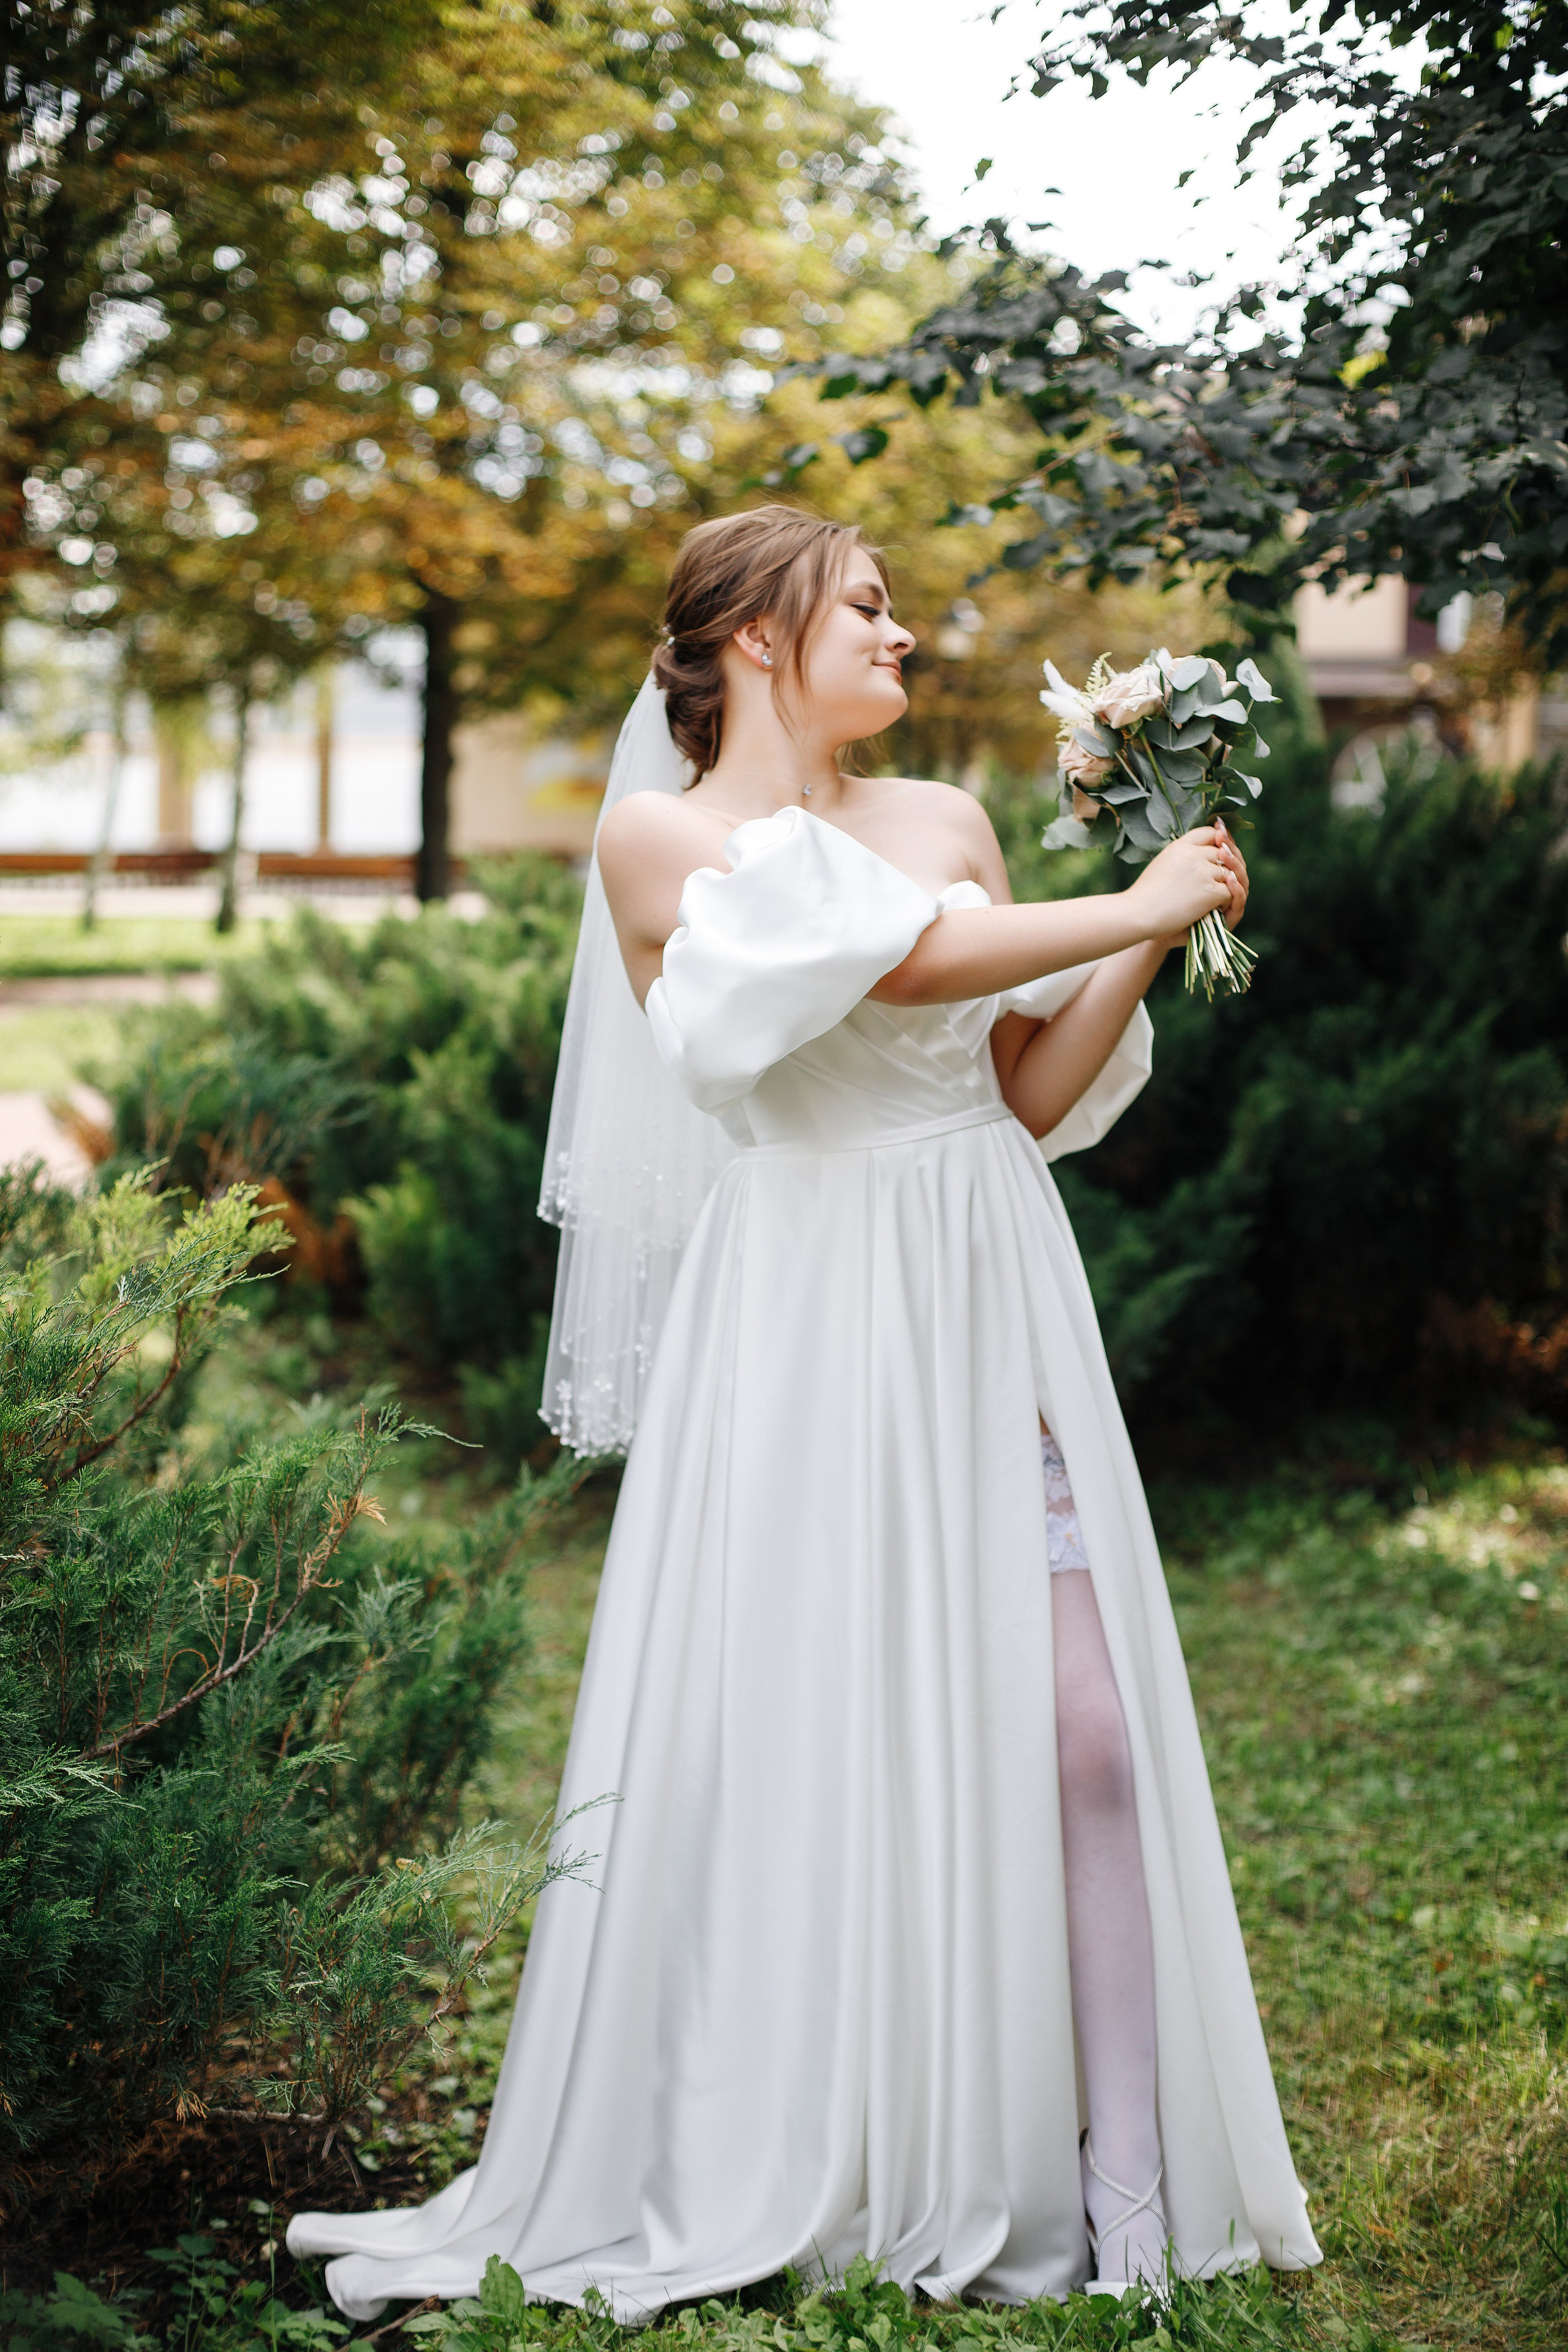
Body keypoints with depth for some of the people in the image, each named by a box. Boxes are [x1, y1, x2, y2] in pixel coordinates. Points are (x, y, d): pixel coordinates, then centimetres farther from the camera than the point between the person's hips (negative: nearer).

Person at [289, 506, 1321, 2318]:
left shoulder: (948, 821, 16)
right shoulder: (659, 836, 1)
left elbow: (1030, 1094, 17)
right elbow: (898, 959, -13)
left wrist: (1156, 940, 5)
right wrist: (1136, 907, -5)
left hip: (995, 1302, 4)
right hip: (807, 1323, -4)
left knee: (1077, 1720, -4)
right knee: (812, 1732, -2)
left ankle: (1120, 2186, 2)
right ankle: (782, 2183, 14)